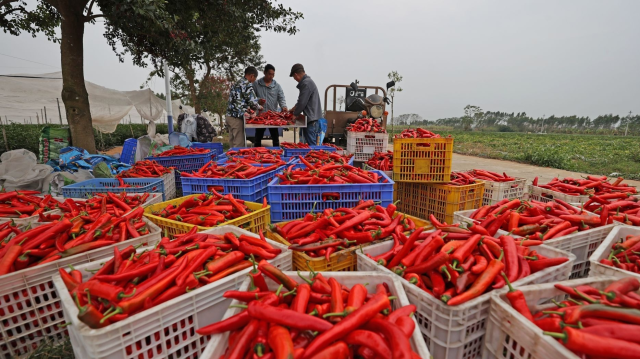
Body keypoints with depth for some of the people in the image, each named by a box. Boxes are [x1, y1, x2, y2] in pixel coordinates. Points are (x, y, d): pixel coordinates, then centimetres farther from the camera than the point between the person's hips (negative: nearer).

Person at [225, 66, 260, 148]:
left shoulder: (236, 83, 18)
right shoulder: (247, 85, -10)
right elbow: (253, 102, -14)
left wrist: (247, 108, 23)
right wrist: (257, 107, 7)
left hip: (229, 116, 9)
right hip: (237, 117, -9)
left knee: (232, 143, 14)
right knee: (239, 145, -5)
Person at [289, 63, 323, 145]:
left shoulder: (306, 83, -14)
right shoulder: (308, 81, 18)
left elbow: (302, 103, -15)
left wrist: (294, 114, 0)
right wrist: (292, 109, 25)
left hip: (312, 121, -10)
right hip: (313, 120, 10)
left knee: (311, 146, -7)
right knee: (311, 145, 12)